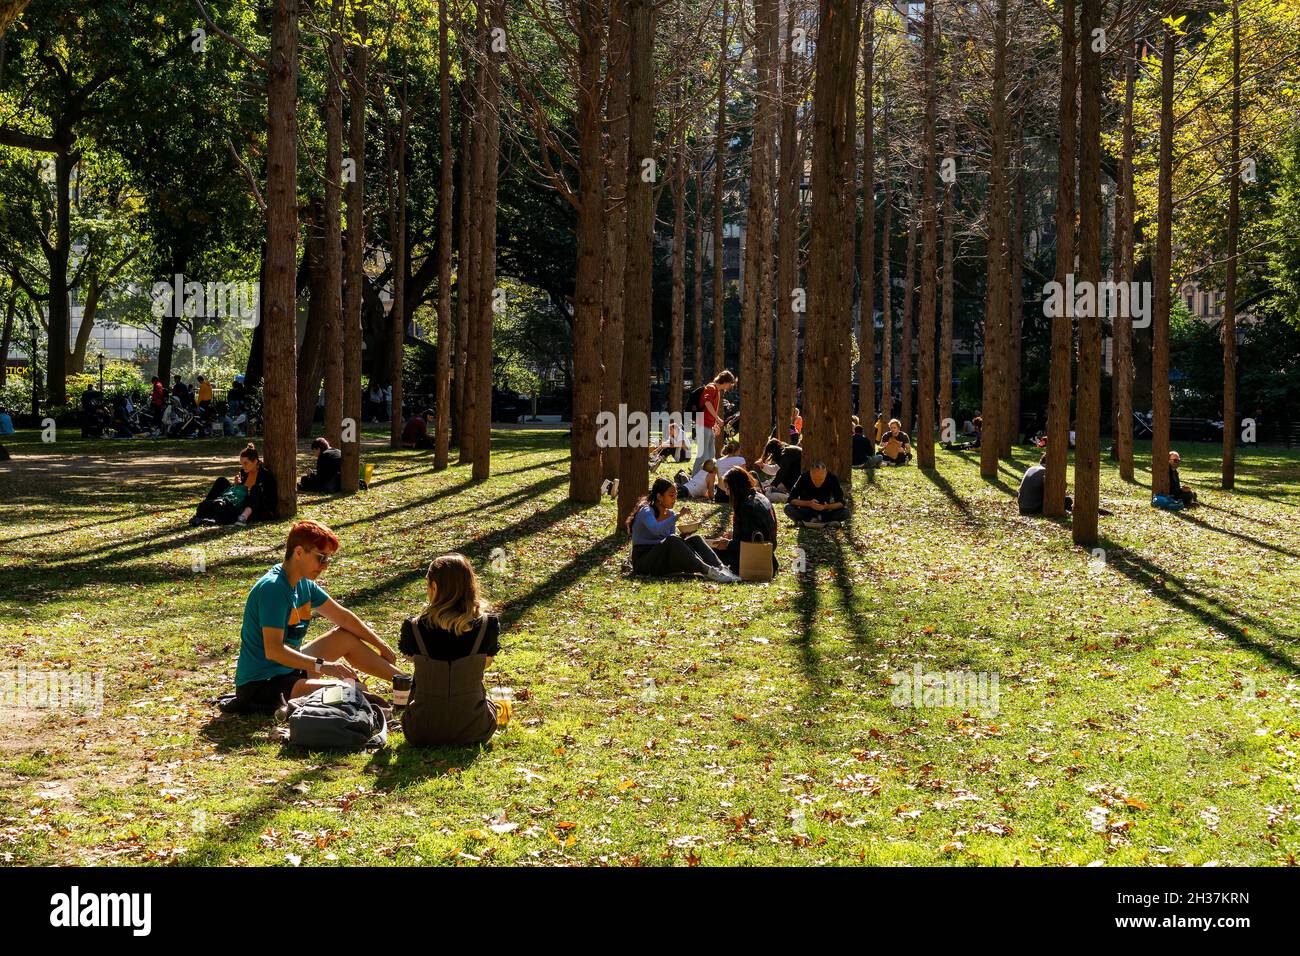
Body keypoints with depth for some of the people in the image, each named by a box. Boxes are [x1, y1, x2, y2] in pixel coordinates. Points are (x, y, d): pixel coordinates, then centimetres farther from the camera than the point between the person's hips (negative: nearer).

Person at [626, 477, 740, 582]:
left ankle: (721, 568, -36)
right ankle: (708, 571, -46)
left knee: (695, 539, -11)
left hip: (663, 558, 7)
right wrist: (678, 516, -35)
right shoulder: (646, 511, -11)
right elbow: (655, 529, -34)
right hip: (643, 562, -7)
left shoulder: (670, 514, 12)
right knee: (672, 540, -33)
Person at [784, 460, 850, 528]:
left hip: (824, 511, 1)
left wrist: (826, 506, -34)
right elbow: (791, 500, -19)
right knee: (788, 508, -30)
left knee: (845, 512, -25)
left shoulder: (832, 479, -16)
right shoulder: (804, 478, -18)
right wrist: (809, 503, -34)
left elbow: (841, 503, -16)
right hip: (806, 511, -1)